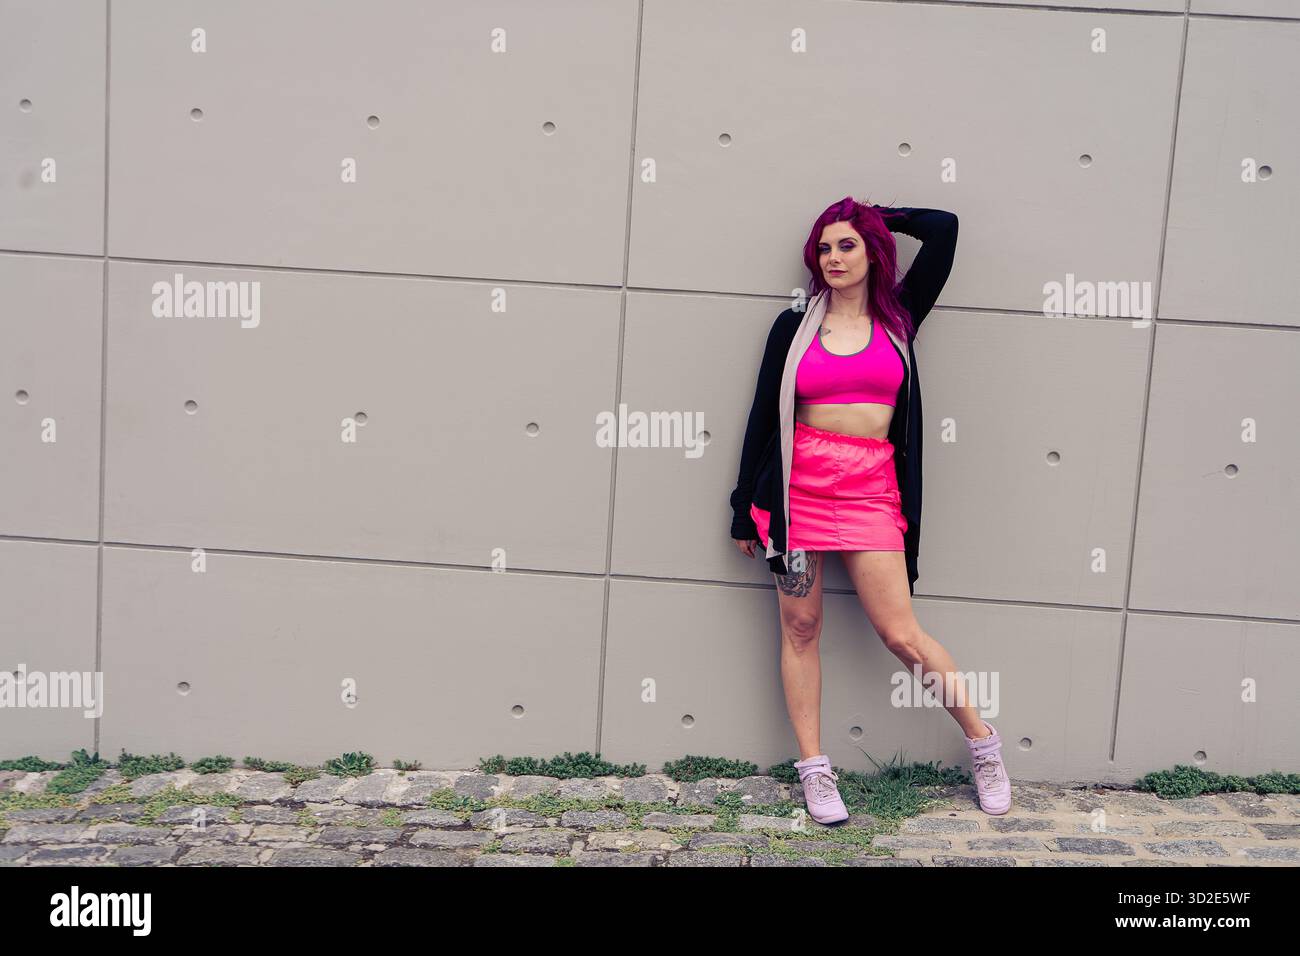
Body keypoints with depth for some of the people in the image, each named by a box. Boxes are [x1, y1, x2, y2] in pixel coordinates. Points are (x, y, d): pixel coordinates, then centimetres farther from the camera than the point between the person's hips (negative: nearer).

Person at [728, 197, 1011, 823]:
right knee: (800, 627, 3)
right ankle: (813, 770, 14)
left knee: (902, 634, -2)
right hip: (799, 484, 1)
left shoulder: (898, 319, 9)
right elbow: (763, 415, 7)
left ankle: (982, 741, 17)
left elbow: (943, 228, 7)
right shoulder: (795, 326, 7)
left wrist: (877, 217, 18)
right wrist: (745, 510, 5)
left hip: (872, 490, 0)